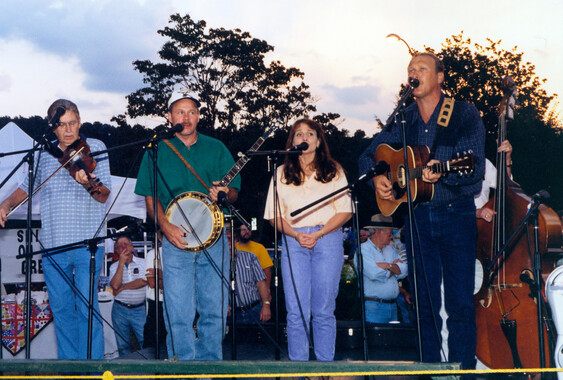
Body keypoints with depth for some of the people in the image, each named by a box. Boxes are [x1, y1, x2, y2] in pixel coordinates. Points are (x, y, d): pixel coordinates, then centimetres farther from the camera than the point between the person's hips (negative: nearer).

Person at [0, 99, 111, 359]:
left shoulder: (94, 148, 1)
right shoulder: (45, 154, 11)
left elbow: (104, 195, -6)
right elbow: (28, 187, 25)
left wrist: (89, 184, -27)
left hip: (87, 242, -4)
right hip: (53, 243, 4)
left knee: (87, 306, -9)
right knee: (60, 308, 7)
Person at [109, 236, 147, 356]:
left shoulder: (143, 262, 4)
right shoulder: (114, 266, 9)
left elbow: (143, 282, -10)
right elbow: (115, 285, -8)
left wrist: (123, 287, -6)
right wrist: (121, 262, -8)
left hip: (139, 309, -2)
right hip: (120, 309, 2)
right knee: (123, 345, 5)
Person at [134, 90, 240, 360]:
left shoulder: (216, 148, 13)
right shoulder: (157, 151, 8)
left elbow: (234, 191, 12)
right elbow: (150, 197, 5)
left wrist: (224, 194, -12)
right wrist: (166, 226, -11)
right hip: (175, 240, -2)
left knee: (215, 311, 1)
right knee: (179, 314, -4)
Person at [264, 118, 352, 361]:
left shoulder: (334, 171, 12)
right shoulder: (282, 174, 14)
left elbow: (345, 211, 4)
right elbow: (274, 215, 9)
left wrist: (318, 234, -8)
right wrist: (296, 234, -8)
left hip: (327, 239, -1)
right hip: (293, 241, 1)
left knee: (323, 310, -2)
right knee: (296, 311, -5)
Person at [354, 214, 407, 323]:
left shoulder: (390, 250, 18)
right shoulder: (363, 249, -4)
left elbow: (403, 271, 6)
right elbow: (374, 273, -18)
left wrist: (388, 266, -10)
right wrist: (394, 267, -1)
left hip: (392, 306, 7)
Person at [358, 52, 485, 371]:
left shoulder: (465, 114, -3)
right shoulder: (403, 121, 10)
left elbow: (476, 165, -14)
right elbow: (368, 155, 19)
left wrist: (443, 171, -32)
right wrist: (377, 177, -2)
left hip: (456, 214, -4)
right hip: (417, 215, 4)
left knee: (461, 302, -5)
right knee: (425, 302, 8)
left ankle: (463, 369, 4)